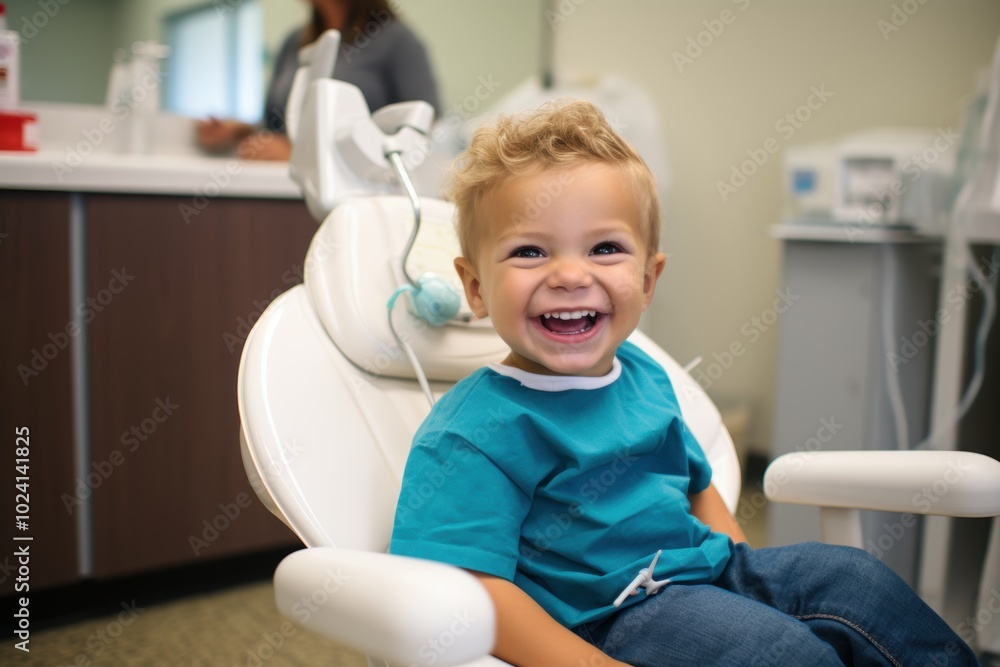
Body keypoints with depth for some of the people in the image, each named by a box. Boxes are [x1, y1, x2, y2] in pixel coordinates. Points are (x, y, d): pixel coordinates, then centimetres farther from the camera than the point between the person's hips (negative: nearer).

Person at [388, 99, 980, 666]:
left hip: (708, 568, 9)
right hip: (607, 613, -8)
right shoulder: (480, 430, -20)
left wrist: (744, 567, 9)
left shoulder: (642, 375, 8)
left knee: (857, 578, 4)